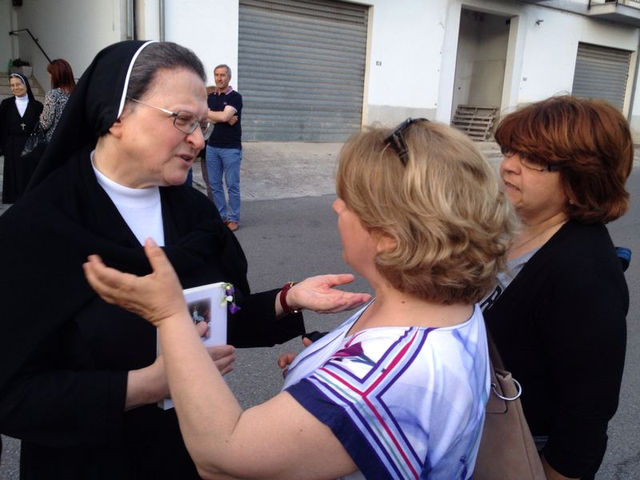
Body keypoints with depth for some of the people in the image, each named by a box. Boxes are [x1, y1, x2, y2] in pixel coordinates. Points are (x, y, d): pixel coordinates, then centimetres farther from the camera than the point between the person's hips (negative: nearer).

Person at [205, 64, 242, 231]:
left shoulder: (235, 97, -4)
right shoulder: (210, 97, 12)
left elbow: (224, 116, -17)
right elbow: (214, 118, -2)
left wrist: (205, 112, -3)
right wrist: (226, 119, -15)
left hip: (231, 148, -5)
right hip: (212, 147, 5)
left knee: (232, 185, -1)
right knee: (215, 184, 8)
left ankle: (234, 218, 8)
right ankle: (221, 216, 17)